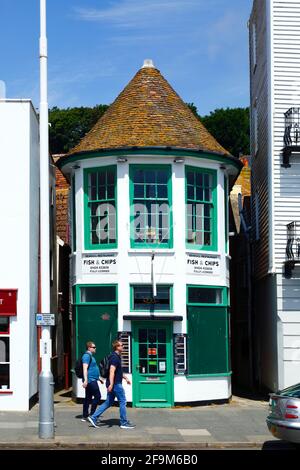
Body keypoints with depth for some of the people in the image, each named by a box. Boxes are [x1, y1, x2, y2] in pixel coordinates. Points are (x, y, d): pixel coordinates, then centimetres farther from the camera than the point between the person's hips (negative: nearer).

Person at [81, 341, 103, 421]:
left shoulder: (90, 356, 20)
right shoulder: (87, 356, -12)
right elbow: (85, 369, -21)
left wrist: (99, 378, 32)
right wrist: (85, 380, -28)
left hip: (92, 380, 10)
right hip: (90, 380, -10)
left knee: (88, 398, 11)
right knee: (97, 396, -9)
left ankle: (84, 416, 14)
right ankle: (92, 415, -7)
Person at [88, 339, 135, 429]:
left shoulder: (117, 357, 16)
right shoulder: (115, 357, -17)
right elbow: (112, 371, -25)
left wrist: (125, 378, 31)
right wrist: (111, 384, -30)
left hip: (114, 384, 10)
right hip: (115, 384, -10)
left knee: (109, 402, 12)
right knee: (122, 402, -1)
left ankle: (93, 417, 9)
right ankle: (124, 423, 6)